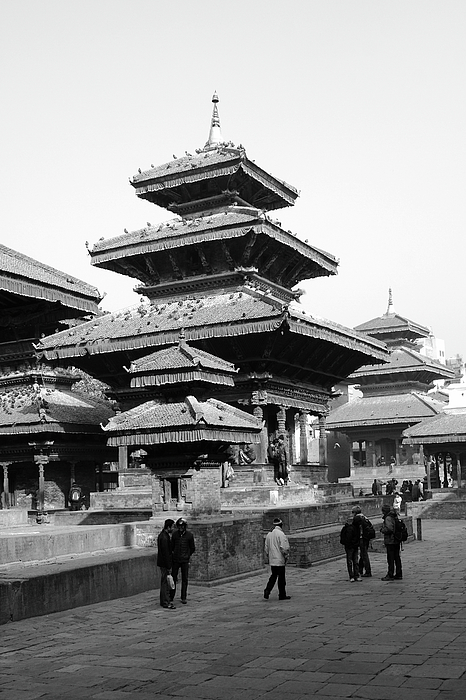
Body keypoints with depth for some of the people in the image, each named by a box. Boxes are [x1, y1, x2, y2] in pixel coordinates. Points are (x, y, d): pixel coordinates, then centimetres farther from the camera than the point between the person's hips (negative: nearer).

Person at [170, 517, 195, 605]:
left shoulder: (189, 535, -4)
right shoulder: (175, 534, 0)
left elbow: (193, 548, 6)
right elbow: (172, 546, 12)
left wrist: (188, 555, 10)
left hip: (185, 560, -1)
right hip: (175, 560, 1)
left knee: (185, 579, 3)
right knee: (173, 578, 5)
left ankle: (183, 598, 11)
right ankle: (171, 596, 16)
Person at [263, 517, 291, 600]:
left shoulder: (269, 534, 7)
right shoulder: (281, 534, -15)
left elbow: (266, 548, 12)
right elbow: (284, 548, -19)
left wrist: (266, 559, 19)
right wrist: (286, 556, -2)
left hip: (272, 560, 6)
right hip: (280, 560, -6)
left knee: (273, 576, 18)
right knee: (281, 577, 4)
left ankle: (267, 591, 4)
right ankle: (282, 595, 11)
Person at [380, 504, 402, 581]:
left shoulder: (388, 518, -14)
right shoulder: (394, 517, 14)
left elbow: (389, 529, -24)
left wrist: (382, 530, -8)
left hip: (390, 541, -9)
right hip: (397, 541, 9)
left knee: (390, 559, -5)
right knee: (397, 557, 12)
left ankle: (390, 575, -2)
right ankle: (399, 574, 16)